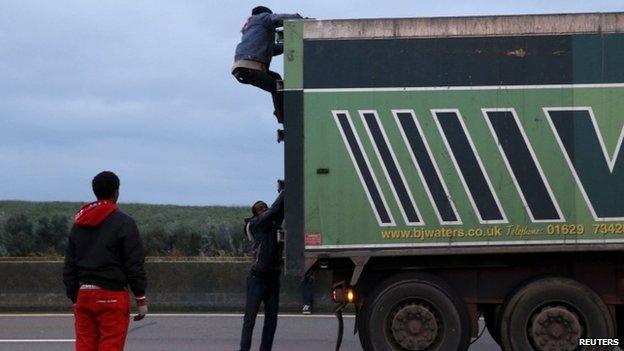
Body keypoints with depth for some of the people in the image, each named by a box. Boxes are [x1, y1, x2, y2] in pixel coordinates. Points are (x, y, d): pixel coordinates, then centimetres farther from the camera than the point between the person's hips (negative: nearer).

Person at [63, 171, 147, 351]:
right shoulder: (123, 222, -5)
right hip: (112, 296, -5)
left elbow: (69, 265, 15)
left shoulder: (79, 223, 13)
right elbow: (135, 264, -8)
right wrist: (141, 298, -2)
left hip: (84, 295, 5)